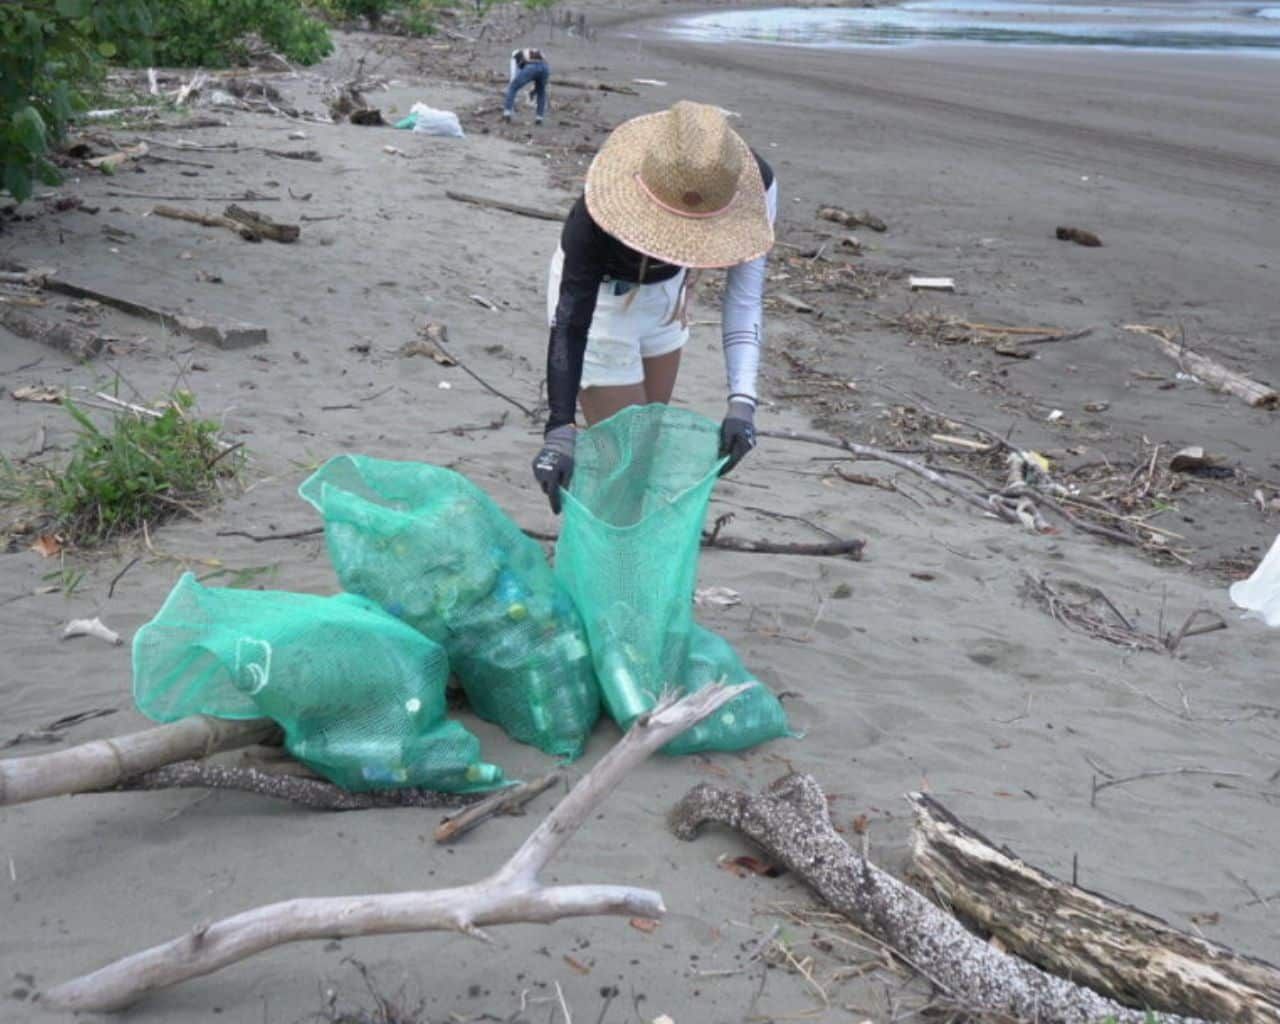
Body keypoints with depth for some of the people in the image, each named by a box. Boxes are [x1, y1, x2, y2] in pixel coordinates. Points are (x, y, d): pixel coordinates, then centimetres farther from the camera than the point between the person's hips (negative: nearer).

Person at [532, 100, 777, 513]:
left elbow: (745, 297, -27)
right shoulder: (599, 214, -40)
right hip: (600, 298, -4)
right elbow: (571, 323, -35)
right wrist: (560, 428, -42)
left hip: (665, 289, 5)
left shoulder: (754, 185, -31)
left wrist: (742, 400, -37)